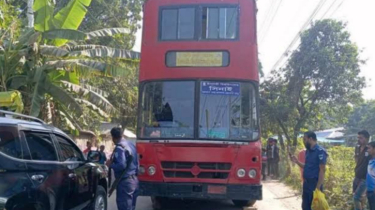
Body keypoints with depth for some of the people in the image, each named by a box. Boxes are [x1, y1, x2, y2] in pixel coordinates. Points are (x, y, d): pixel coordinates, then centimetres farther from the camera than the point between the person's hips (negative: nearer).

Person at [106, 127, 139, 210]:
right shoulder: (131, 144, 11)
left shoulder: (119, 148, -16)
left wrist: (110, 164, -10)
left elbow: (121, 165, -25)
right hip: (134, 179, 9)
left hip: (125, 181, -9)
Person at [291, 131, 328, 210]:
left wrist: (318, 187, -20)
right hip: (306, 183, 8)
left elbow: (322, 170, -17)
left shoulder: (320, 151, -15)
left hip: (315, 184, -8)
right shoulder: (308, 151, 10)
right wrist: (297, 161, 3)